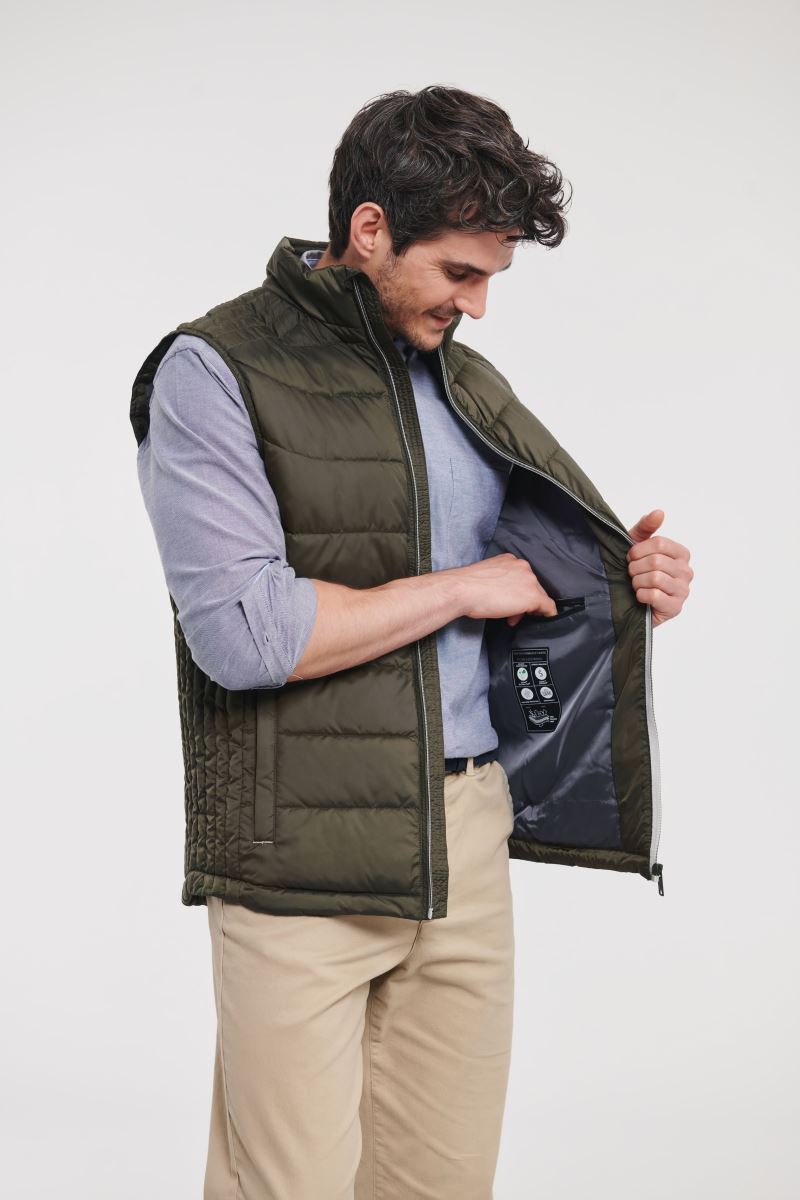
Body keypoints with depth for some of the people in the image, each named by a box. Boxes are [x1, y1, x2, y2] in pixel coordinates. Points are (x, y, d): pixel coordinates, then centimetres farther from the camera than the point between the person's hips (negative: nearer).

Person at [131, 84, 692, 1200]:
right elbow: (242, 631, -18)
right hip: (302, 855, -6)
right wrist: (460, 587, -9)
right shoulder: (214, 372, -7)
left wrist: (627, 575, 2)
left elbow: (531, 575, 24)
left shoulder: (469, 380, 14)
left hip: (470, 837, 6)